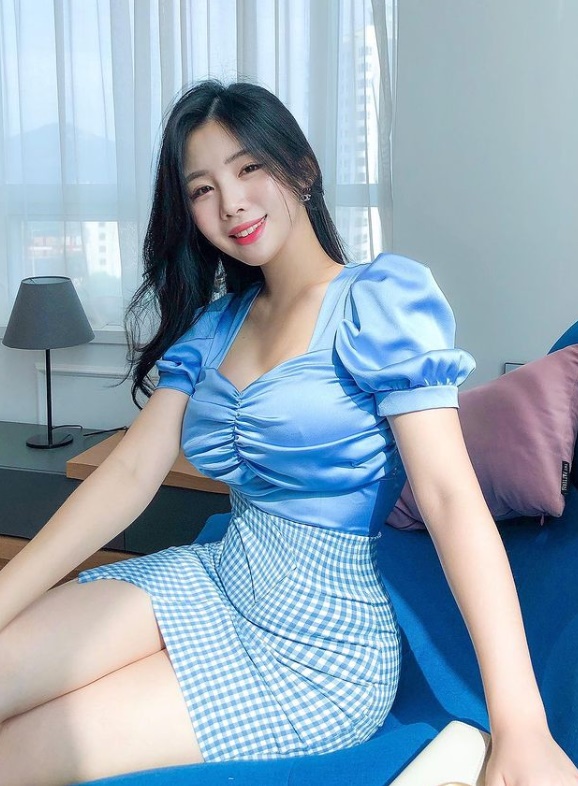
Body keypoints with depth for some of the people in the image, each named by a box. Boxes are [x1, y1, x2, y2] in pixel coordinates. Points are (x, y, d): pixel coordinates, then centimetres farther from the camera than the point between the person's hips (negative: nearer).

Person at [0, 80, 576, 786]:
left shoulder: (383, 298, -11)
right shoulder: (211, 327, 9)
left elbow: (449, 494, -21)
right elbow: (130, 473, 1)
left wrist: (521, 729, -26)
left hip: (318, 648, -5)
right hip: (212, 581, 6)